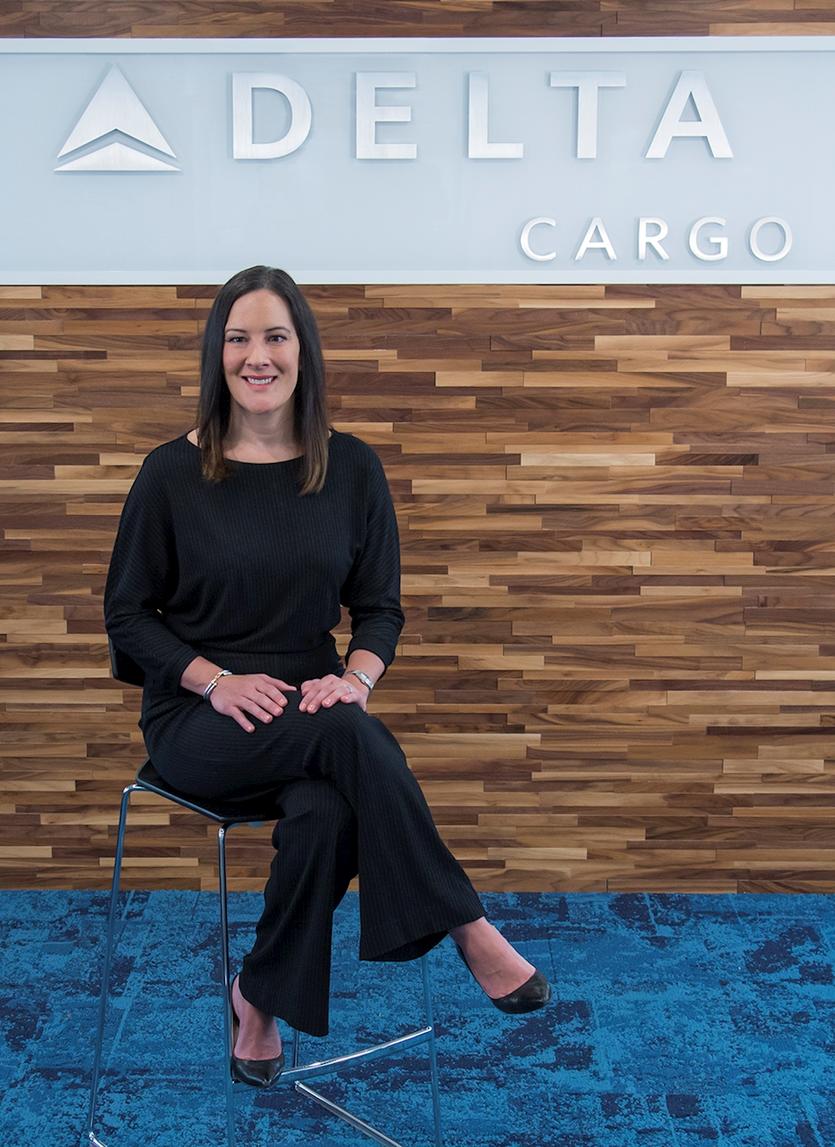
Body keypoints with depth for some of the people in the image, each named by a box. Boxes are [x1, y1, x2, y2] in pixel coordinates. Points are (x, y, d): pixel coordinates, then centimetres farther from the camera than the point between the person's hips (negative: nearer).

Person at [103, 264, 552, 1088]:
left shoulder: (352, 467, 3)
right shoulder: (172, 472, -4)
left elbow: (380, 606, 6)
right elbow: (127, 613, 0)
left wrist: (354, 678, -17)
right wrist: (217, 680, -16)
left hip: (309, 707, 3)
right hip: (197, 715, -2)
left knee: (326, 813, -34)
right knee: (347, 736, -33)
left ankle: (263, 997, -12)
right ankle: (466, 928, -22)